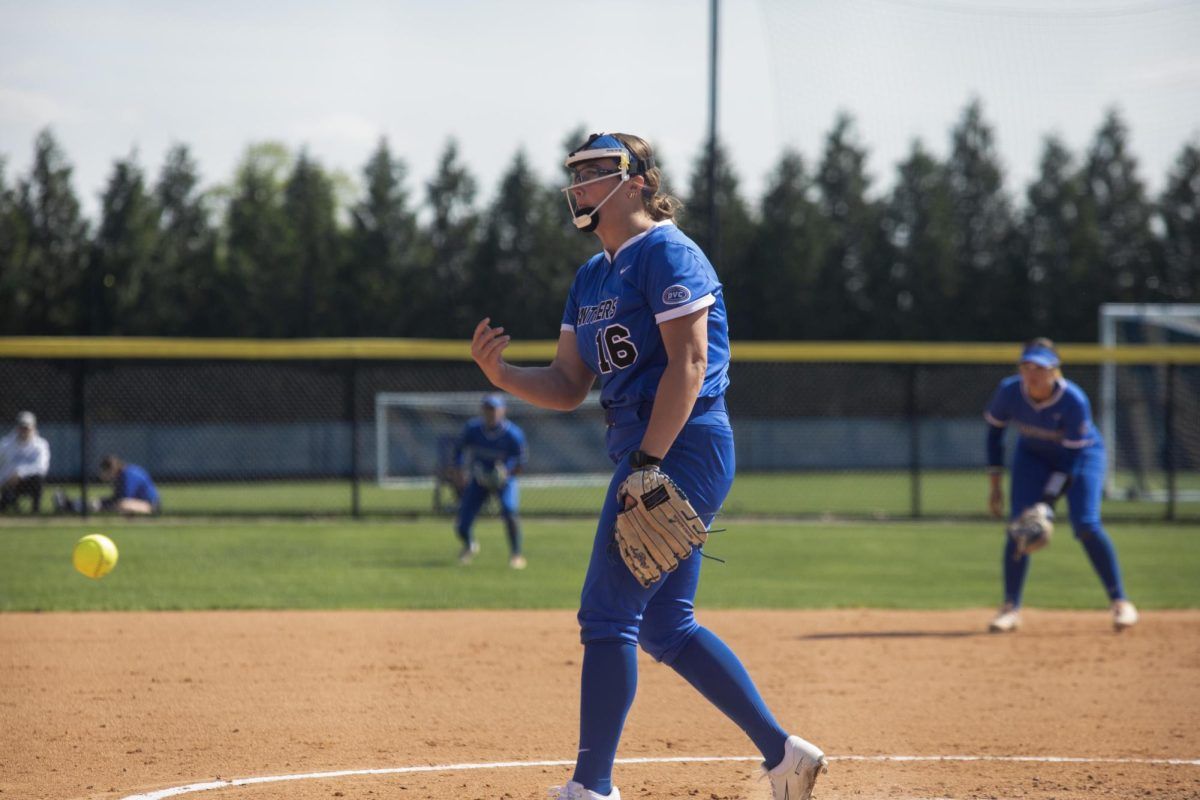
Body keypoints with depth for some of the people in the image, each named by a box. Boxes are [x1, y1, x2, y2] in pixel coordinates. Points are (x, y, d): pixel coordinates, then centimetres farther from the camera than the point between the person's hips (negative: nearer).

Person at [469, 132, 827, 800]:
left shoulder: (667, 254, -9)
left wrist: (648, 464, -24)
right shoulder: (592, 277, 19)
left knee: (609, 613, -10)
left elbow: (688, 363, -18)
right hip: (645, 455, 10)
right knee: (665, 626, 12)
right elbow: (569, 388, 17)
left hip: (683, 448, -10)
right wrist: (501, 374, -2)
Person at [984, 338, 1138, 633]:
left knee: (1086, 525, -19)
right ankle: (1011, 608, -2)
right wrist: (995, 484, -6)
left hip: (1082, 455, -3)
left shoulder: (1074, 401, -33)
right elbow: (994, 431, -5)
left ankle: (1120, 602, -7)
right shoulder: (1010, 391, -23)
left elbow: (1072, 458, -27)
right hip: (1033, 456, 3)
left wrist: (1047, 502, -32)